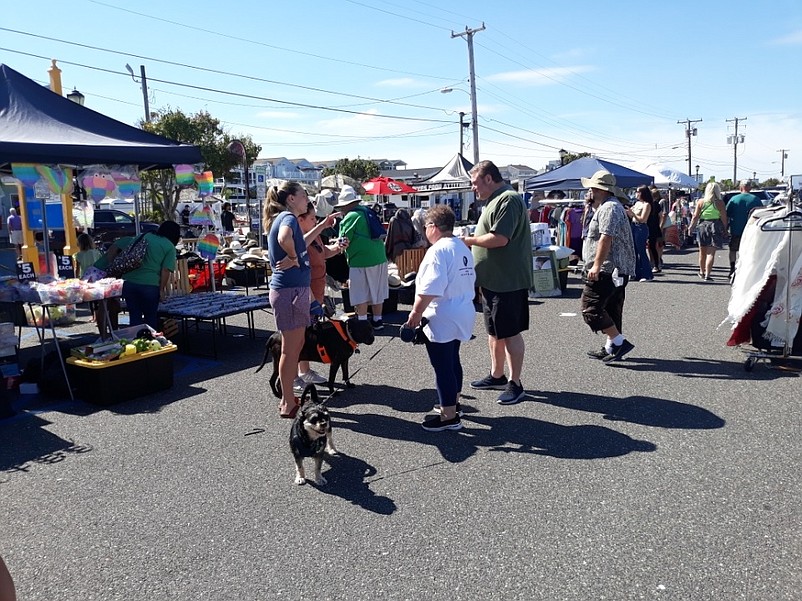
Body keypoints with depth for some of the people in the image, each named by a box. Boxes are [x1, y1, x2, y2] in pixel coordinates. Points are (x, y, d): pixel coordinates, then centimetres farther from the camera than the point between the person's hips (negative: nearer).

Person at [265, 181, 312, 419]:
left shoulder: (284, 217, 16)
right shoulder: (288, 217, -14)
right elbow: (284, 238, -37)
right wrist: (293, 258, -20)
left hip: (295, 288, 10)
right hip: (290, 290, -10)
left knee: (296, 345, 18)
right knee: (290, 348, -1)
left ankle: (288, 398, 28)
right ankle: (288, 404, 11)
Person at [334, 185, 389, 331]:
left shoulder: (350, 217, -11)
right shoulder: (367, 211, 12)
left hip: (360, 260, -8)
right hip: (379, 257, 8)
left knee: (360, 296, 1)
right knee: (377, 292, 16)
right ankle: (377, 320, 25)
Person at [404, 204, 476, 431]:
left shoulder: (438, 251, -20)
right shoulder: (463, 248, 10)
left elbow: (429, 290, -27)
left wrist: (415, 313, -17)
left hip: (442, 319, -10)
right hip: (462, 314, 10)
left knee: (442, 366, 0)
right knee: (452, 360, 23)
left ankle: (449, 416, 8)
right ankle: (453, 402, 38)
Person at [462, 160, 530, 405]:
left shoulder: (508, 199, -17)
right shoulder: (495, 200, 16)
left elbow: (500, 238, -25)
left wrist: (469, 240, -12)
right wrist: (472, 242, 7)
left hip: (507, 281, -10)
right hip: (493, 280, 10)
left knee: (510, 332, -1)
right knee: (494, 331, 18)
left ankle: (515, 384, 9)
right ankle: (497, 376, 31)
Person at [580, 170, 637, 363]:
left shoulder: (609, 208, -15)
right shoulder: (608, 207, 21)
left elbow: (606, 239, -24)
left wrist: (596, 266, -26)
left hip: (606, 270, -11)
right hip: (617, 270, 11)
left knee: (591, 308, -11)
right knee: (611, 310, 13)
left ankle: (619, 342, -8)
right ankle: (611, 347, 20)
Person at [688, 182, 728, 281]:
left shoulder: (701, 202, 0)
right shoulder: (720, 203, -5)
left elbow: (695, 216, -1)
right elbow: (724, 218, -6)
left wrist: (691, 226, 11)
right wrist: (724, 229, 4)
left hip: (702, 226, 2)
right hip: (715, 227, -2)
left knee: (702, 252, 16)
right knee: (711, 253, -2)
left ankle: (702, 272, 30)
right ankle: (707, 275, -8)